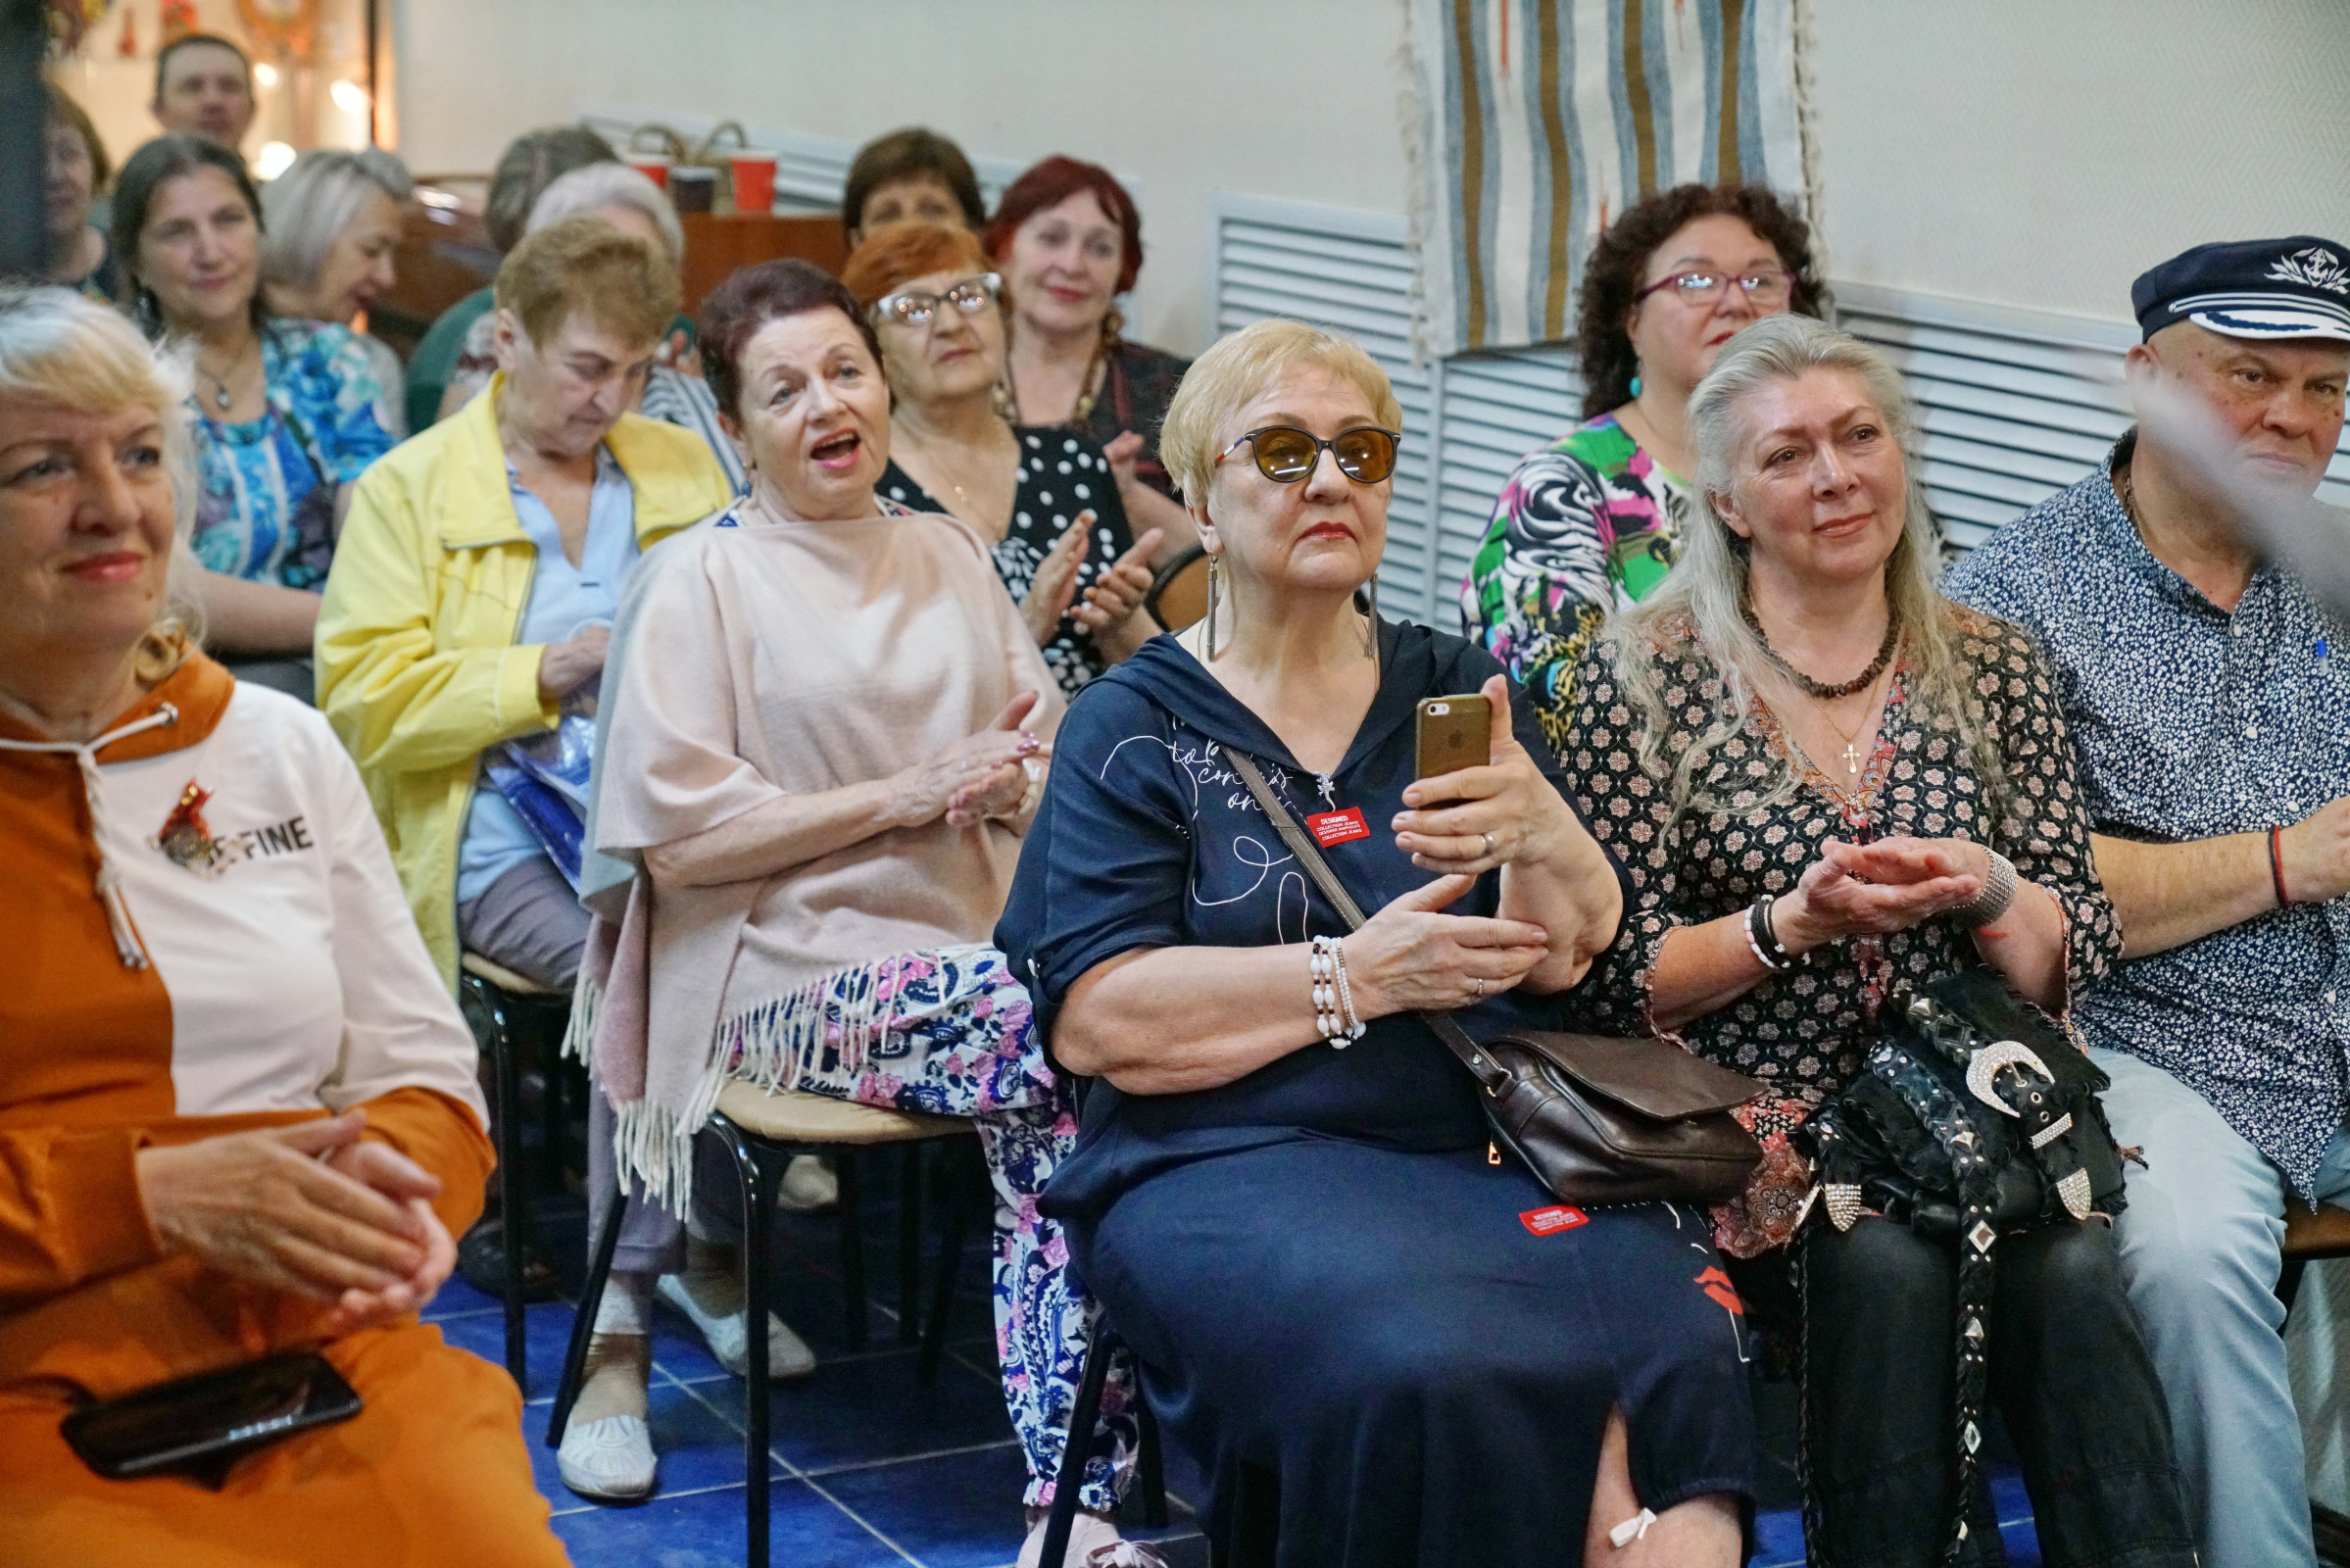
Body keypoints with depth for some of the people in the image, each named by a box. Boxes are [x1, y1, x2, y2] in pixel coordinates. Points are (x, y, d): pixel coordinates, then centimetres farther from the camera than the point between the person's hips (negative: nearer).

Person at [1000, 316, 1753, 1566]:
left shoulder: (1459, 690, 16)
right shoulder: (1133, 726, 6)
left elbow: (1573, 957, 3)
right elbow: (1092, 1019, -6)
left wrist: (1541, 831, -20)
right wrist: (1361, 975, -12)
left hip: (1497, 1143, 3)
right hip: (1238, 1161, -2)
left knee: (1680, 1349, -29)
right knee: (1430, 1374, -33)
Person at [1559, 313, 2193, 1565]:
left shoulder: (1992, 669, 11)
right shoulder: (1645, 675, 1)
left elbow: (2070, 966, 9)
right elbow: (1619, 982, -2)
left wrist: (1987, 892, -13)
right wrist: (1793, 923, -18)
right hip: (1749, 1125, -2)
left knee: (2070, 1268, -29)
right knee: (1884, 1264, -32)